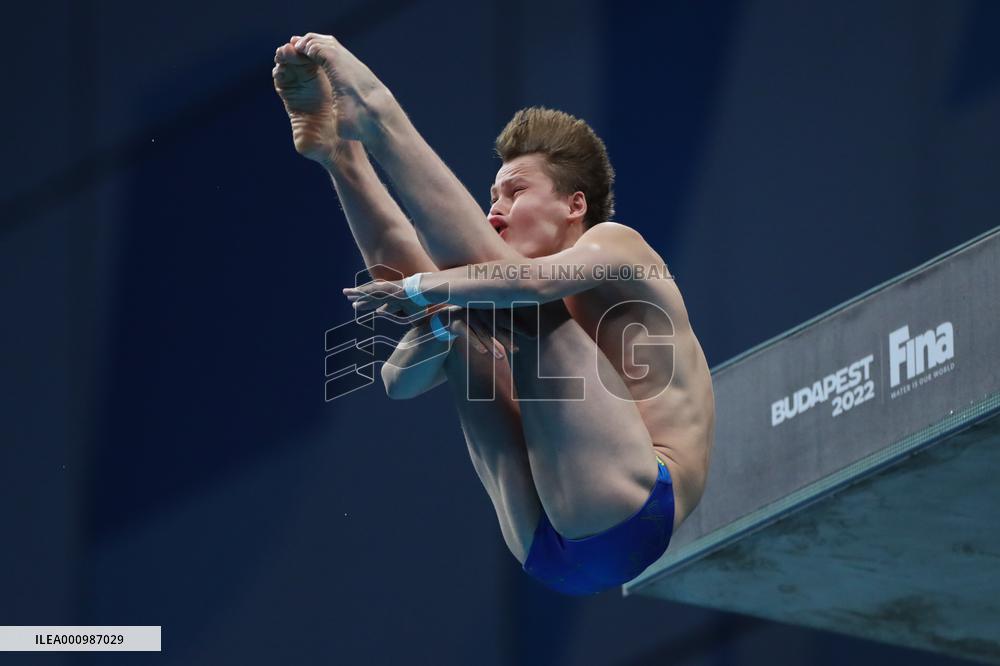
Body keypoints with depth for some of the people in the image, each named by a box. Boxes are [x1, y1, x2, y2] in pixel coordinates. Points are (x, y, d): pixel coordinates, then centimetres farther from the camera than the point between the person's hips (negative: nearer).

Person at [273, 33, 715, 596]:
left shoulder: (616, 245, 7)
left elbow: (529, 279, -17)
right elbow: (400, 381, 15)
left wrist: (422, 288, -9)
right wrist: (444, 321, -4)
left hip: (633, 517, -7)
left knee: (524, 304, -17)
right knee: (457, 322, 11)